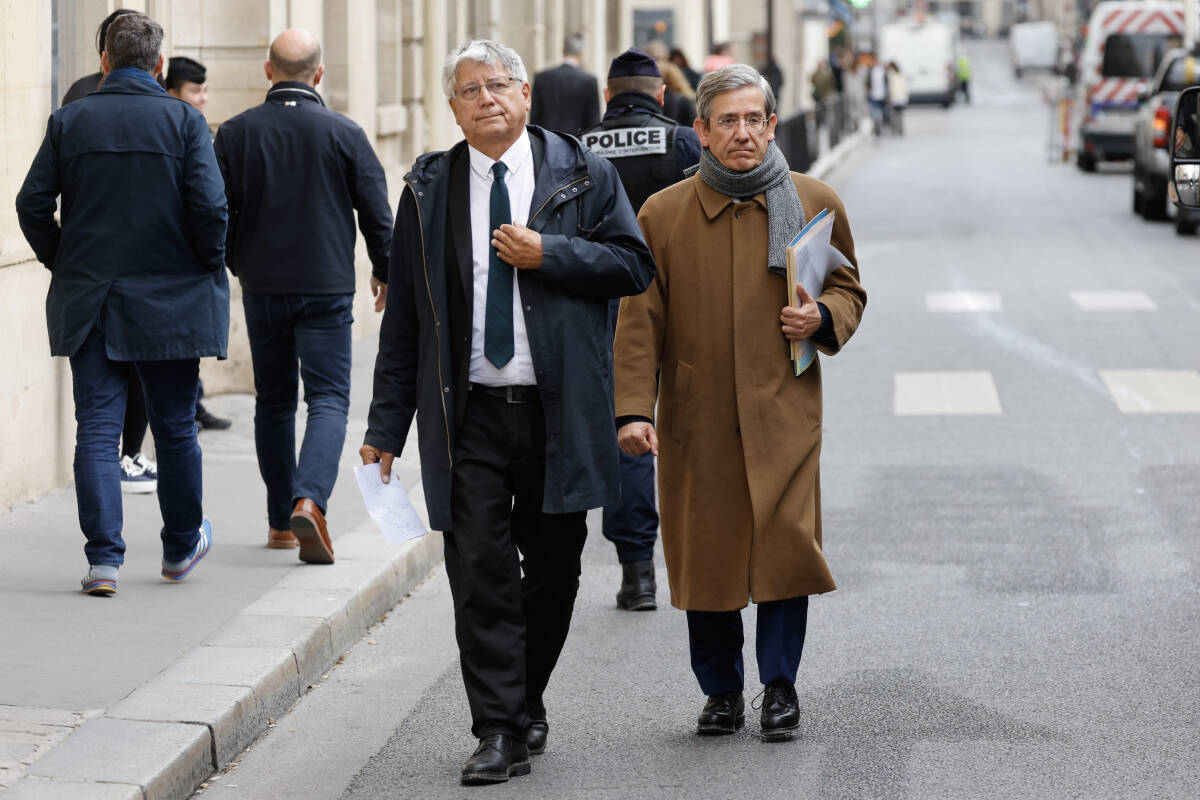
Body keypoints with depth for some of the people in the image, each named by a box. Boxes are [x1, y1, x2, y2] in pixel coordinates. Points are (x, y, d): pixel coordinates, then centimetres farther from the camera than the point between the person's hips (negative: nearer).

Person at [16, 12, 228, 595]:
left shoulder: (70, 121, 0)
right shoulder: (184, 121, -5)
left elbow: (32, 204, -2)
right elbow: (210, 206, -14)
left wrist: (61, 263, 11)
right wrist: (209, 264, 2)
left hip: (88, 301, 1)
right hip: (171, 301, -1)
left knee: (96, 429, 2)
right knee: (175, 427, 13)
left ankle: (103, 558, -6)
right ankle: (181, 547, 27)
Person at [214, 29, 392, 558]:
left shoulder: (236, 133, -2)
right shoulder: (344, 134, -6)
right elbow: (376, 213, -2)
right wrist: (384, 271, 15)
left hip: (262, 289, 2)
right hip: (327, 287, -2)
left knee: (274, 401, 14)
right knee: (328, 399, -1)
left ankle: (280, 523, 19)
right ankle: (309, 500, -24)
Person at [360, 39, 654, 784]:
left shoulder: (584, 174, 3)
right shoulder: (429, 188, 6)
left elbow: (634, 266, -1)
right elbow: (404, 314, 7)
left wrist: (547, 254, -14)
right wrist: (388, 425, 4)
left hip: (560, 410, 0)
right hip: (471, 413, 0)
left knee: (552, 570, 10)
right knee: (480, 573, -6)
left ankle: (527, 707, 27)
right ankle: (499, 731, -3)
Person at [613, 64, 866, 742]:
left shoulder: (816, 203, 5)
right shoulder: (663, 215, 3)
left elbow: (849, 290, 16)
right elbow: (640, 322, 2)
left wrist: (824, 318, -7)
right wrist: (635, 409, -8)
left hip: (784, 413, 0)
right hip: (696, 418, 1)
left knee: (786, 545, -7)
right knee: (705, 554, 5)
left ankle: (781, 686, 10)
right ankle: (722, 691, 21)